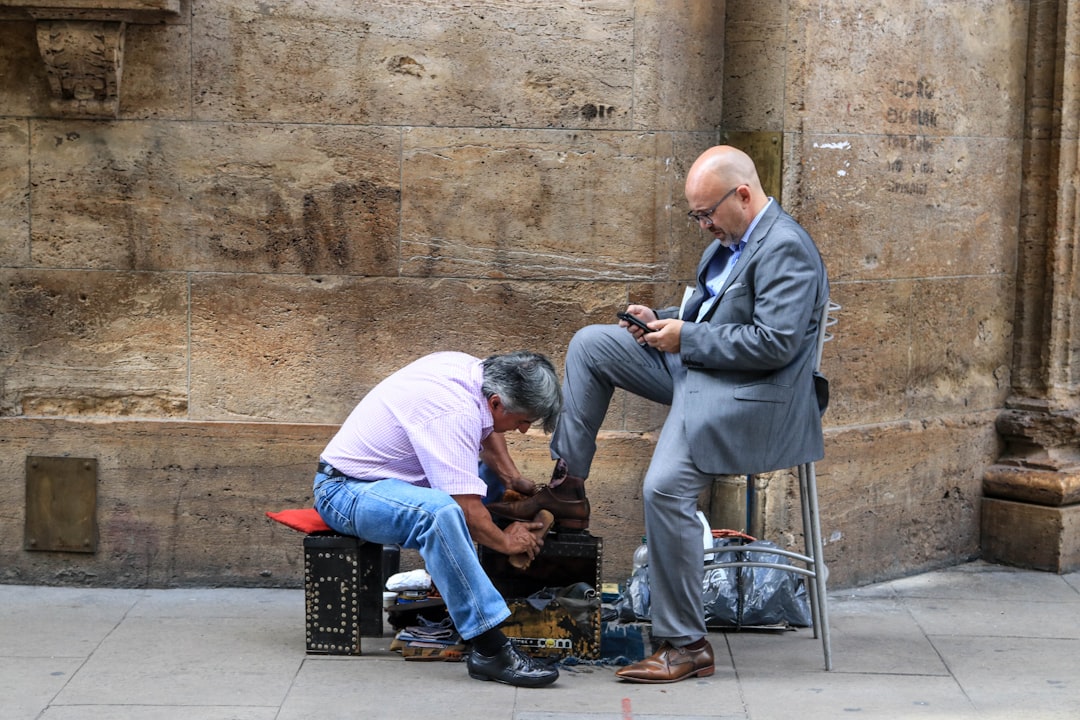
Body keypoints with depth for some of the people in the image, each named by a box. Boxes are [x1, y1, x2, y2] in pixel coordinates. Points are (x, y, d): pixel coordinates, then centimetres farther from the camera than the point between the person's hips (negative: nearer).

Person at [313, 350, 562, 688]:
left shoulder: (469, 367, -1)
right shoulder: (455, 413, -29)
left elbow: (487, 428, 23)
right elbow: (467, 510, -28)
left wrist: (514, 478, 12)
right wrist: (505, 540, -10)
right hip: (346, 492, -10)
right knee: (439, 511, -38)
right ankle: (490, 649, -36)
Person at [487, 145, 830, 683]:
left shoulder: (785, 248, -18)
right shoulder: (729, 240, 13)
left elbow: (775, 342, -26)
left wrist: (686, 337, -18)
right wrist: (663, 320, 4)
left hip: (742, 394, -11)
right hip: (694, 363, 11)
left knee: (665, 489, -25)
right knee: (589, 345, 8)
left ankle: (685, 646, -14)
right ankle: (566, 488, 12)